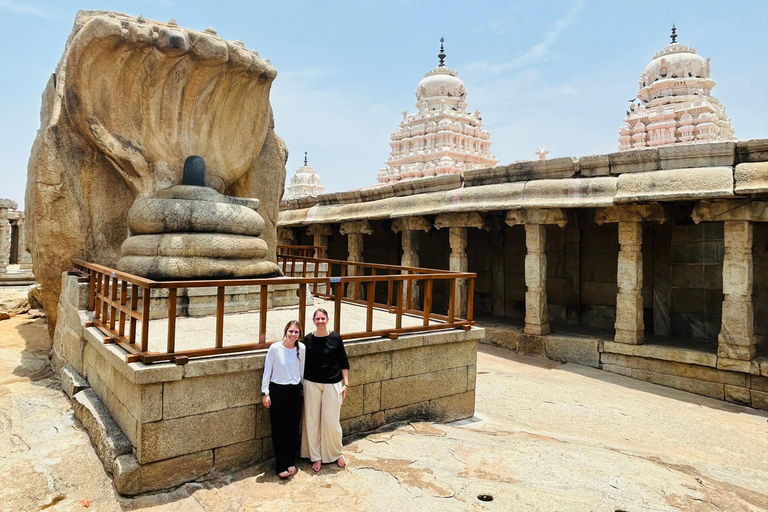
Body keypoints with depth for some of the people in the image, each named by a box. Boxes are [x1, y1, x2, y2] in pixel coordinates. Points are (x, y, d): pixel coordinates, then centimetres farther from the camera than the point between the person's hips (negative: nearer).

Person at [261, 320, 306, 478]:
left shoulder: (302, 348, -3)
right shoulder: (275, 348, -12)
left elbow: (302, 370, 7)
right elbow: (267, 371, -7)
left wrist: (301, 387, 12)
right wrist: (265, 393, -7)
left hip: (295, 391, 3)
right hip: (278, 390, -3)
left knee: (293, 428, 10)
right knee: (279, 429, 3)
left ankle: (291, 462, 26)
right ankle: (281, 466, 15)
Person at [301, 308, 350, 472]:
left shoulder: (335, 338, -5)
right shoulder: (308, 339, -2)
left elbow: (344, 363, 1)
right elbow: (303, 364, 5)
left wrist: (345, 384, -3)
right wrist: (301, 386, 4)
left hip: (333, 384, -1)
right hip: (312, 385, 1)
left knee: (331, 421, 2)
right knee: (312, 421, 6)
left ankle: (337, 454, 25)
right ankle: (316, 457, 23)